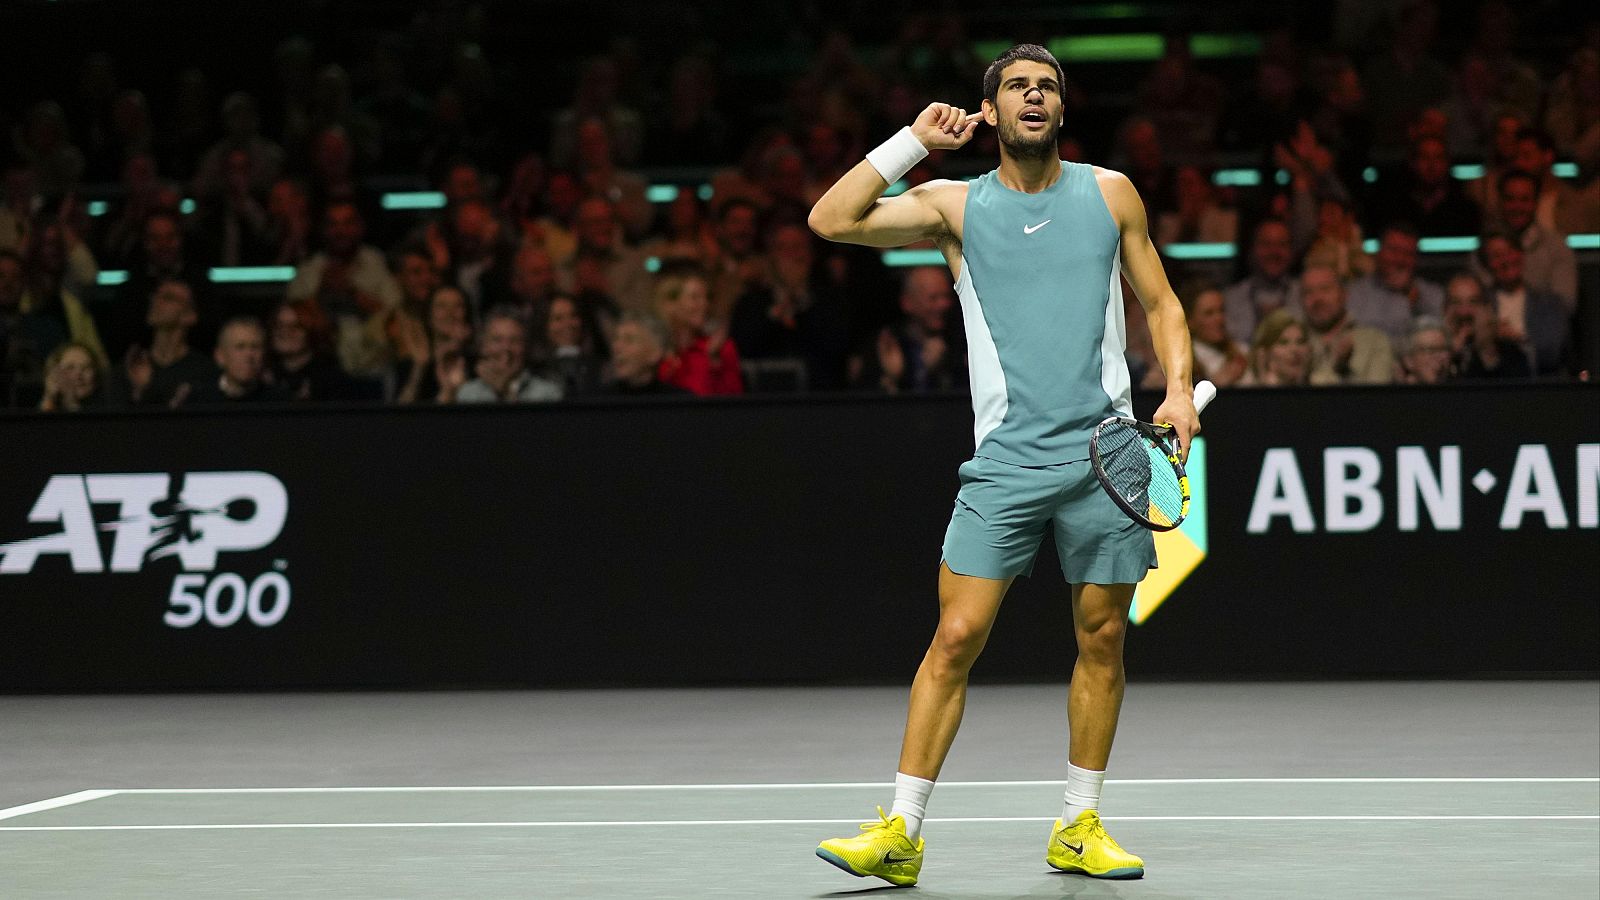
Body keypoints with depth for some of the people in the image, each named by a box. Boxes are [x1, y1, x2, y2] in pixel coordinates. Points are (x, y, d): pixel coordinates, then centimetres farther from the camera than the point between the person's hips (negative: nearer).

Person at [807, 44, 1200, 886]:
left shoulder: (1110, 194, 11)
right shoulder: (955, 205, 6)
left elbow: (1160, 302, 16)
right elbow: (831, 219, -4)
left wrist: (1179, 388, 0)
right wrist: (913, 141, -2)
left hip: (1104, 449, 2)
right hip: (1006, 458, -2)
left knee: (1102, 637, 5)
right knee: (956, 636, -8)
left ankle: (1078, 827, 17)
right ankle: (900, 832, -6)